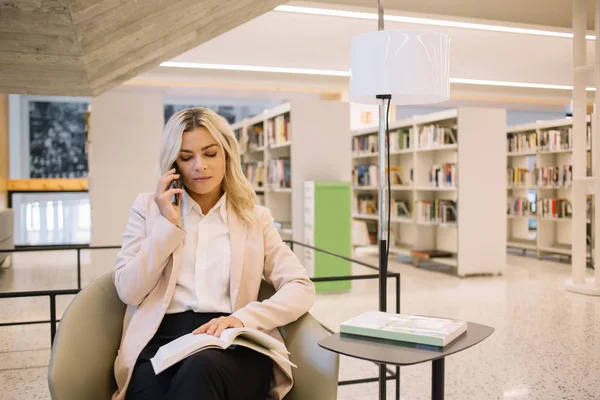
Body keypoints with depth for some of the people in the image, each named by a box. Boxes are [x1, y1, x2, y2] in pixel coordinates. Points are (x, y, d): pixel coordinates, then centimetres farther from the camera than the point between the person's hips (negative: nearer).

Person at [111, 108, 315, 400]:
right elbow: (128, 292, 6)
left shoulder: (256, 217, 14)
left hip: (234, 343, 0)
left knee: (201, 368, -36)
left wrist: (243, 318, -14)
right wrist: (169, 224, -1)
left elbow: (301, 289, 3)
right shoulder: (148, 207, 16)